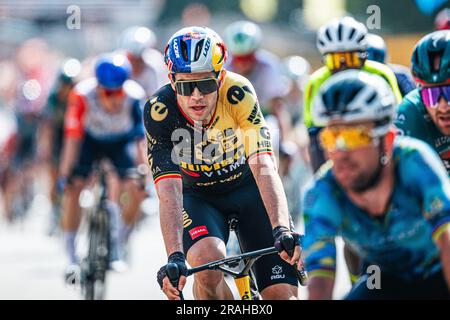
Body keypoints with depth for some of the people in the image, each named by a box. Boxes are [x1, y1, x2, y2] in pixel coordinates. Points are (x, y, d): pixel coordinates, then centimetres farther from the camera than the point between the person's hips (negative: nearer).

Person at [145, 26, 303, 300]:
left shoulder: (238, 93, -30)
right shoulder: (159, 111, -28)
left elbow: (263, 168, -38)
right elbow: (169, 192, -35)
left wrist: (282, 230, -52)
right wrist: (175, 256, -49)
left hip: (248, 187, 0)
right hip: (197, 195, 0)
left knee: (282, 294, -11)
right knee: (207, 262, -32)